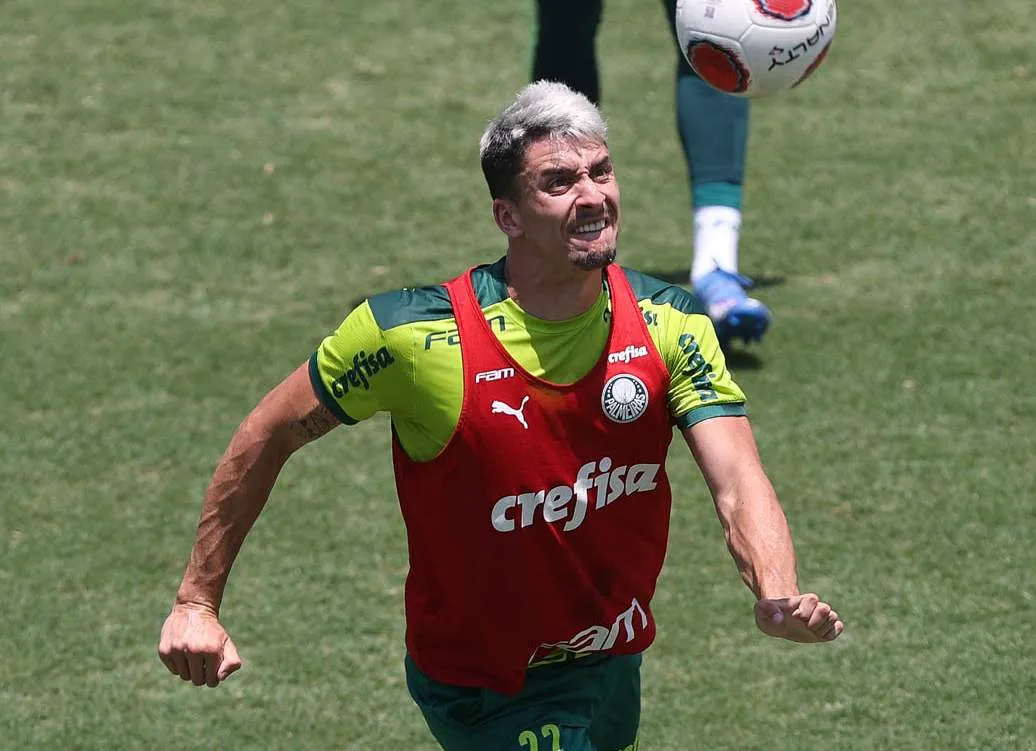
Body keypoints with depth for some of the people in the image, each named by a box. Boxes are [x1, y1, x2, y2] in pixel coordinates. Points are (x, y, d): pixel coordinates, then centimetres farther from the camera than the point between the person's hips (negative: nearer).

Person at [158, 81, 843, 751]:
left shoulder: (669, 325, -12)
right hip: (486, 693, -5)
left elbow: (738, 484, -22)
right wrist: (197, 602, -7)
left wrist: (778, 594, -44)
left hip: (614, 667, 5)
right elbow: (270, 434, -9)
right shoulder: (417, 335, -22)